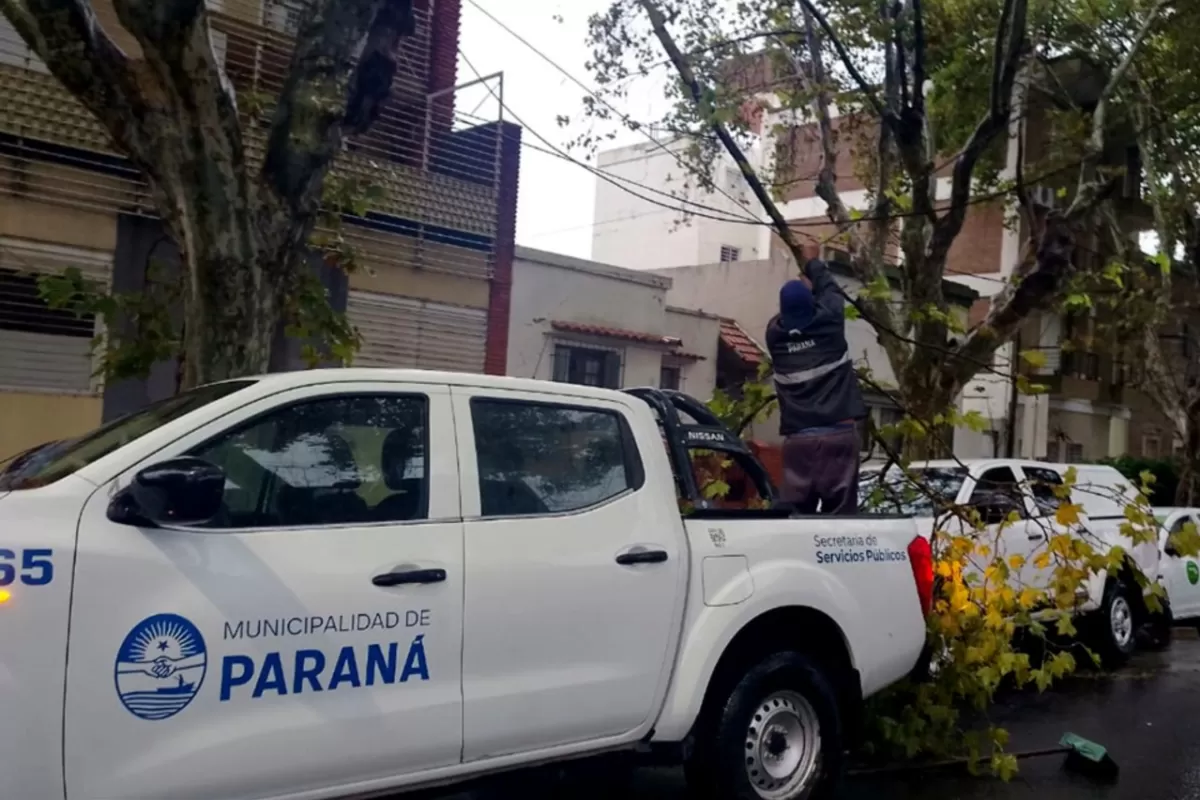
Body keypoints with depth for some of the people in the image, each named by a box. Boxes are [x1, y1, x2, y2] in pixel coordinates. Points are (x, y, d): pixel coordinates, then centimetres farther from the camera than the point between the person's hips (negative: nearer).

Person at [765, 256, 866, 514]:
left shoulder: (775, 333, 6)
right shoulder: (828, 320, 1)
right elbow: (829, 288, 22)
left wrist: (799, 286, 45)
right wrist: (814, 264, 41)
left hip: (798, 437, 2)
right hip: (839, 433, -2)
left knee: (796, 511, 3)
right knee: (839, 511, -2)